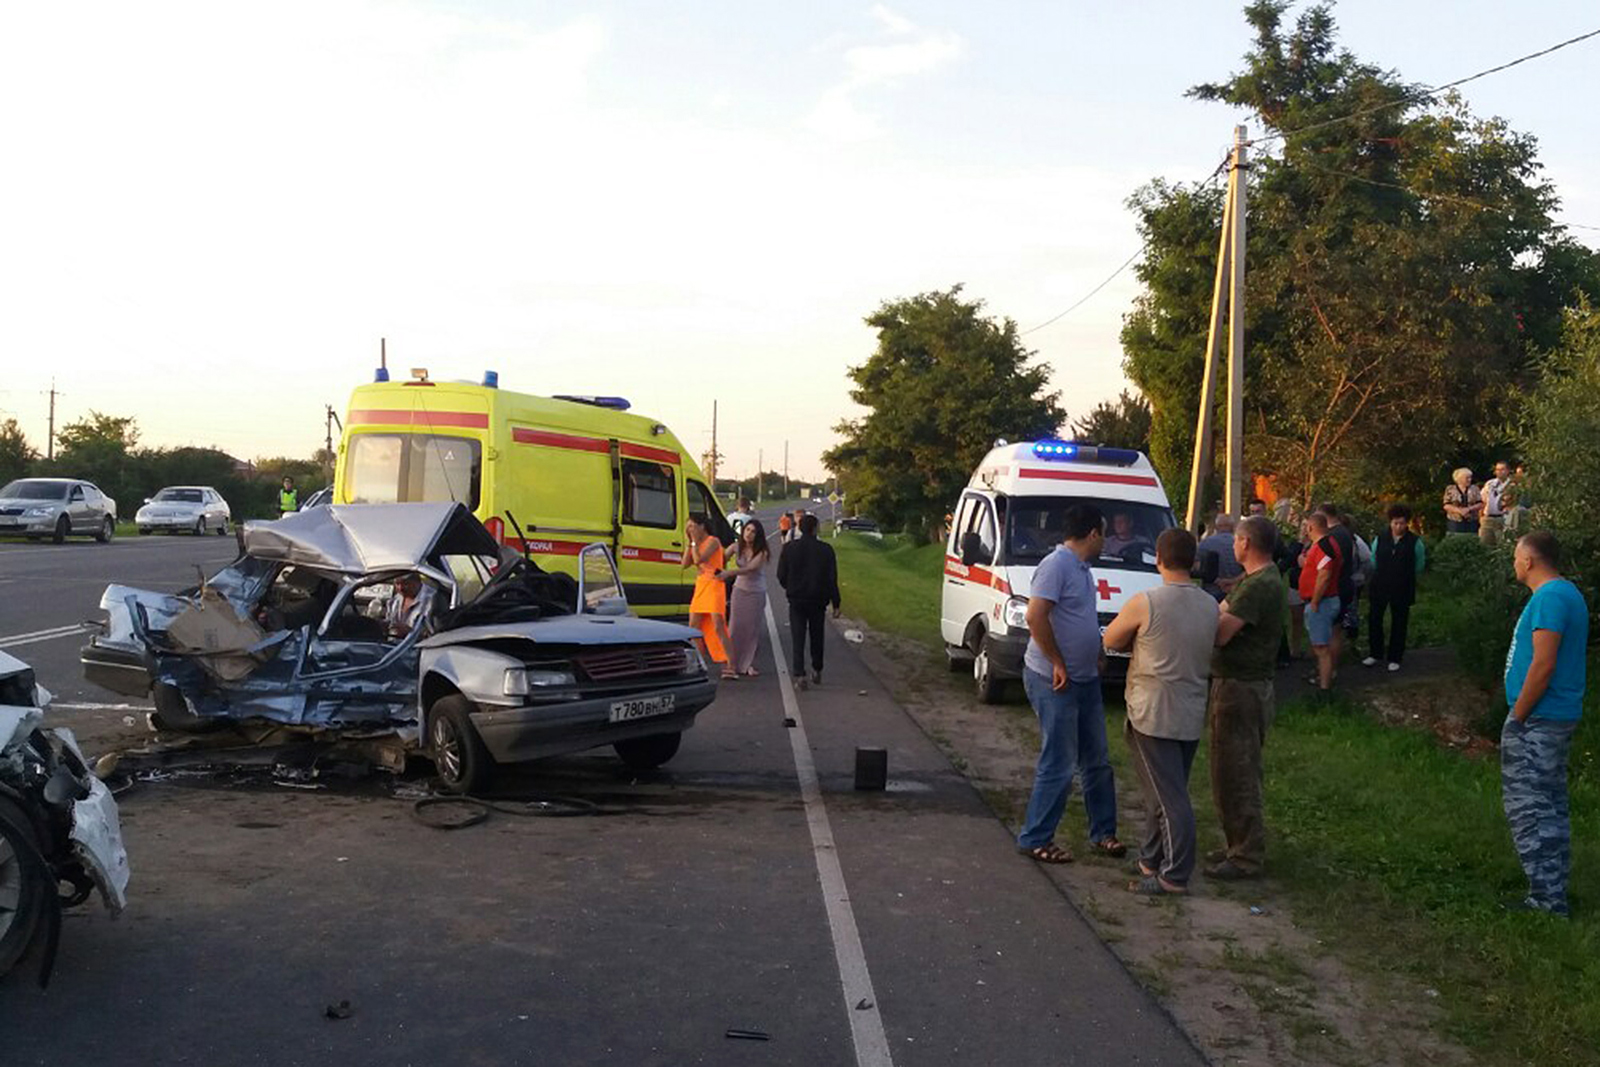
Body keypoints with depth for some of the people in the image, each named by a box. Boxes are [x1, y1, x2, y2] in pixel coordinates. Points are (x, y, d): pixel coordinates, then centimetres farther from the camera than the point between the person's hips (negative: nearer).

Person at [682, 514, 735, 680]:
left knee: (718, 627, -13)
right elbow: (685, 564, 6)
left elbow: (698, 560, -21)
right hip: (700, 586, 8)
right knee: (694, 627, 8)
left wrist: (694, 542, -10)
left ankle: (729, 666, -13)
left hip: (714, 585, -8)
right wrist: (688, 542, 3)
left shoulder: (713, 541, -9)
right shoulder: (696, 544, 14)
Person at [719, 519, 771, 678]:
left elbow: (751, 568, -26)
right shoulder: (737, 548, -1)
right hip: (740, 589, 3)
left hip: (756, 593, -3)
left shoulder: (762, 552, -13)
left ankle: (748, 664, 8)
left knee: (752, 628, -2)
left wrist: (729, 572, -38)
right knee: (735, 627, -2)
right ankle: (733, 664, 5)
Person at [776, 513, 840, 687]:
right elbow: (832, 579, -5)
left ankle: (800, 674, -10)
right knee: (817, 637, 17)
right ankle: (817, 672, 27)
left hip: (796, 600, 0)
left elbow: (781, 576, 1)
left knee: (798, 639, 1)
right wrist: (835, 604, 0)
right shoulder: (826, 549, -6)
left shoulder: (789, 548, -4)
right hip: (818, 600, 0)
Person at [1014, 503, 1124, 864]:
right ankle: (1034, 840, 7)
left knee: (1097, 761, 15)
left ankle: (1102, 833, 26)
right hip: (1054, 681, -10)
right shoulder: (1057, 565, -17)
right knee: (1057, 766, -4)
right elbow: (1036, 617, -26)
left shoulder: (1081, 567, 13)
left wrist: (1095, 655, 16)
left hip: (1084, 680, 10)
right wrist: (1058, 664, -21)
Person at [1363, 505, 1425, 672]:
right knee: (1374, 619, 5)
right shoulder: (1380, 540, 1)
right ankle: (1375, 654, 21)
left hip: (1402, 589, -2)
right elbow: (1373, 561, 14)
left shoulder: (1415, 542, -5)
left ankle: (1394, 658, 18)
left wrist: (1405, 576, 10)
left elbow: (1420, 566, 7)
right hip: (1379, 587, 2)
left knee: (1399, 623, 6)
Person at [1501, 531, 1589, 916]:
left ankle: (1546, 897, -3)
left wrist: (1518, 717, -16)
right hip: (1559, 716, 10)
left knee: (1528, 809, -5)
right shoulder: (1568, 594, 14)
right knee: (1550, 805, 15)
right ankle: (1553, 893, 22)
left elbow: (1543, 664, -24)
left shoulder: (1549, 597, -18)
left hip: (1538, 720, -10)